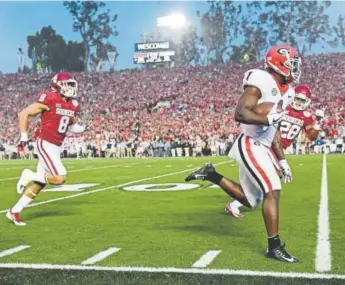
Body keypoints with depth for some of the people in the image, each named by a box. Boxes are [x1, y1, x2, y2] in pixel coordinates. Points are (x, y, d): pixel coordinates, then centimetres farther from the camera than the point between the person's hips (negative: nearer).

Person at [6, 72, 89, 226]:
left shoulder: (72, 105, 8)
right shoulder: (49, 100, -15)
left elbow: (70, 125, 22)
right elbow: (24, 114, -8)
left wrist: (82, 128, 2)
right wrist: (24, 136, -9)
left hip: (56, 147, 8)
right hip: (46, 145, -8)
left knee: (39, 184, 11)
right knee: (60, 178, -18)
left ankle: (14, 211, 21)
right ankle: (29, 175, 2)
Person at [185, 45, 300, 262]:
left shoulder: (285, 91, 13)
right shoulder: (262, 81, -15)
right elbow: (240, 114, -24)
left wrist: (282, 160, 16)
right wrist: (270, 118, -23)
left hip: (262, 147, 10)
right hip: (250, 146, -10)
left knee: (250, 201, 13)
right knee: (273, 191, -13)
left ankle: (211, 175, 24)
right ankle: (275, 247, -4)